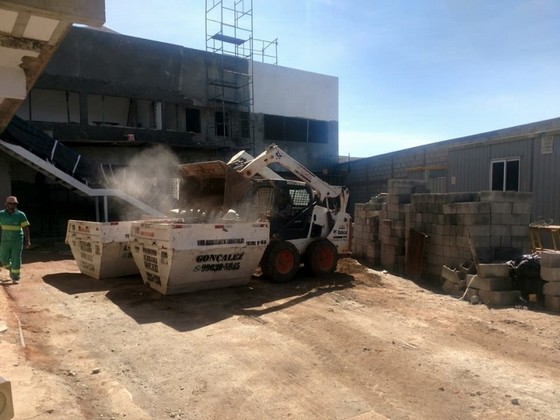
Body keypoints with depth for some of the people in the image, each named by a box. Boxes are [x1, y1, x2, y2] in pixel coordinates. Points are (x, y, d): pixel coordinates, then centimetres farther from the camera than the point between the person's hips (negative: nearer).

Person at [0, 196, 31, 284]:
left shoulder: (21, 215, -9)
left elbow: (26, 228, -10)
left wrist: (28, 241, -15)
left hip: (17, 241, -2)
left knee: (16, 259, -3)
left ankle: (15, 278, 8)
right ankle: (11, 269, 42)